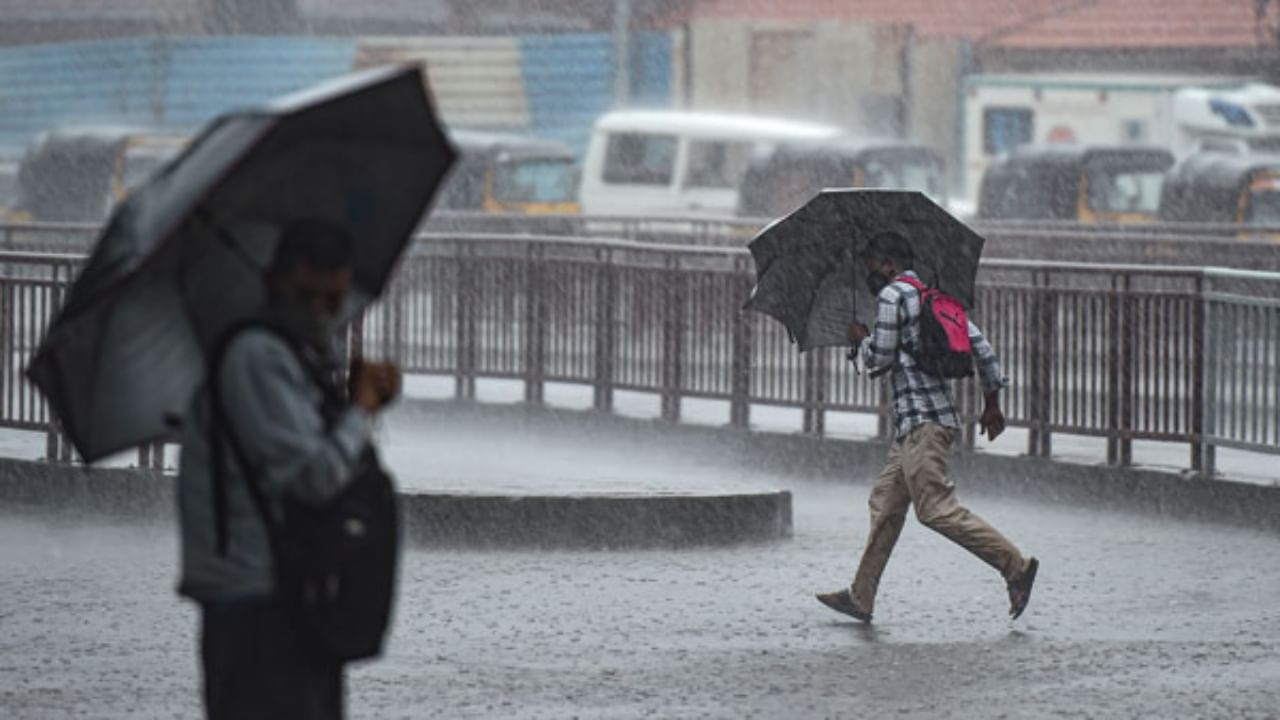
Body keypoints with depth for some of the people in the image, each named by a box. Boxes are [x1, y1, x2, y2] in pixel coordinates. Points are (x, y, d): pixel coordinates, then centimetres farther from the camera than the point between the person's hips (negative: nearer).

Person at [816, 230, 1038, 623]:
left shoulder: (892, 296, -7)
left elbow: (880, 361, -9)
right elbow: (980, 344, 14)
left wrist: (861, 339, 13)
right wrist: (992, 403, 17)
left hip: (921, 421, -10)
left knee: (937, 509, -13)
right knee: (885, 503, 14)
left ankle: (1015, 565, -18)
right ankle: (861, 596, 18)